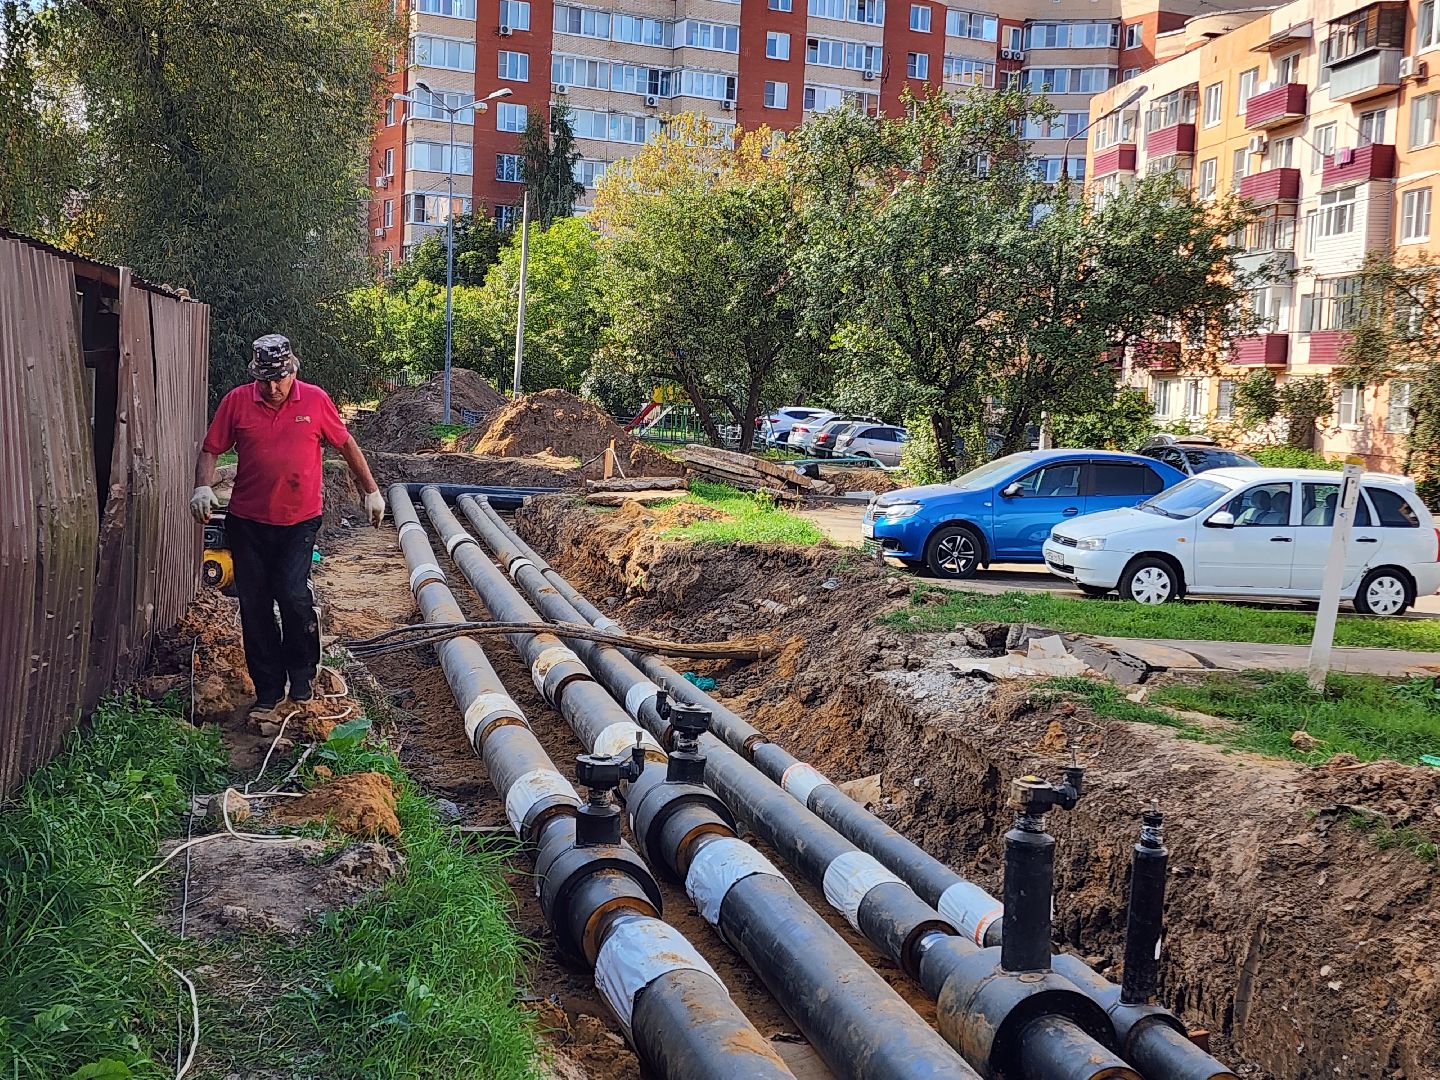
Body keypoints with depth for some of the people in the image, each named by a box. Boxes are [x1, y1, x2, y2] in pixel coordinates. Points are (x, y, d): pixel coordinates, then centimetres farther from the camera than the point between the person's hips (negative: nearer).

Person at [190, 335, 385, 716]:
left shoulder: (315, 400, -3)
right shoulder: (236, 401, -1)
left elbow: (346, 445, 7)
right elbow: (210, 449, 3)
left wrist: (371, 490, 10)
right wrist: (203, 486, -15)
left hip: (299, 521, -2)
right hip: (247, 523, 2)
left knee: (293, 596, -13)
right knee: (254, 606, 6)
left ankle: (302, 675, 10)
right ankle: (268, 688, 18)